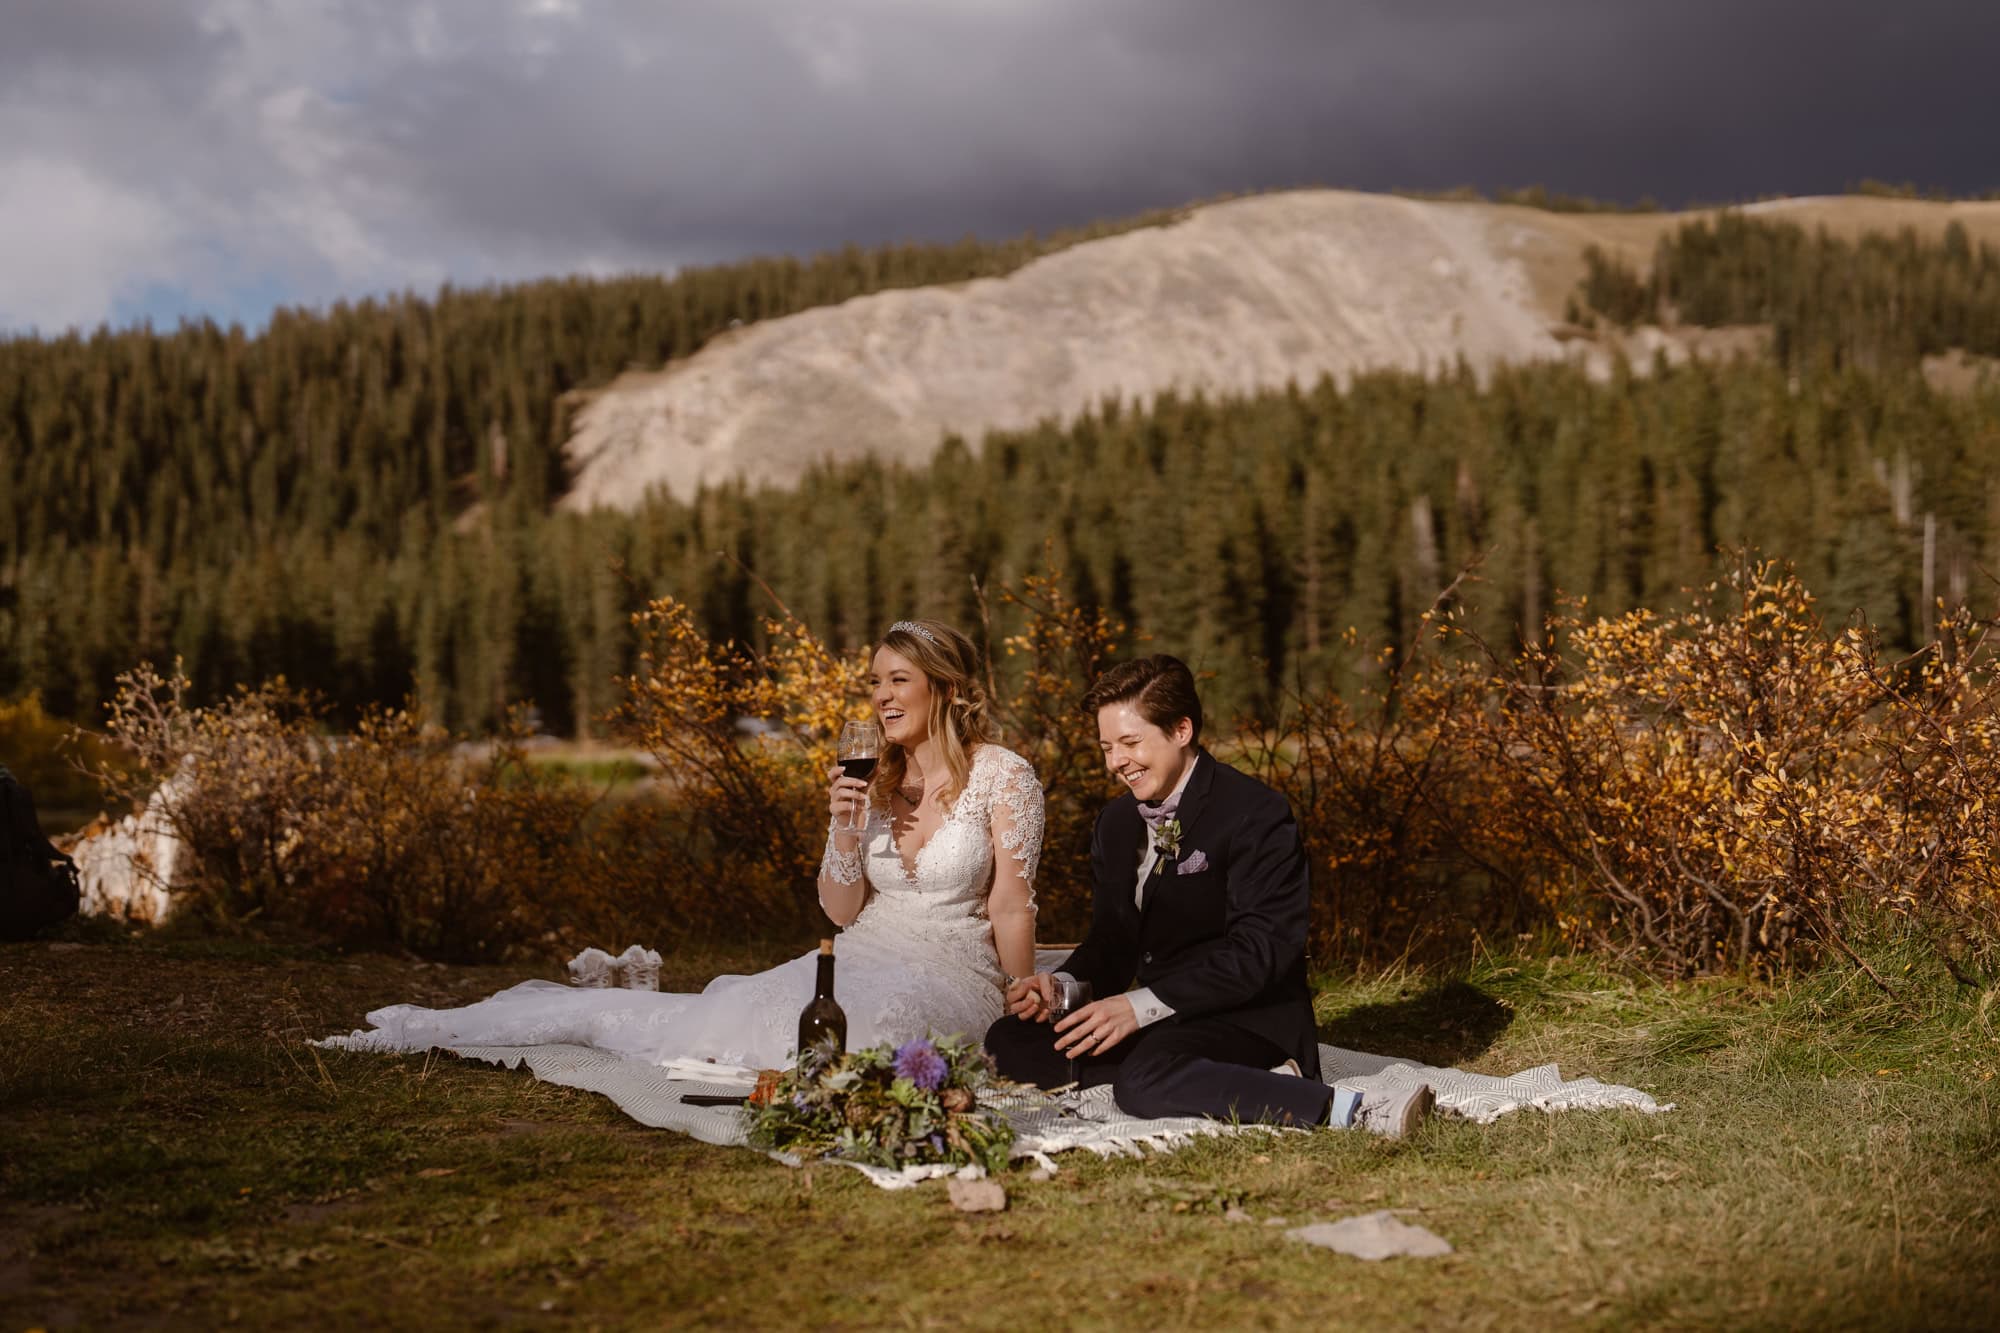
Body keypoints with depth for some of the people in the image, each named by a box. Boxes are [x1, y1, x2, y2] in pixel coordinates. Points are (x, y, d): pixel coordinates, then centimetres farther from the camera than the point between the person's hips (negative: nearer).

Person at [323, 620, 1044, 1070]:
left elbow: (1012, 911, -6)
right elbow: (842, 910, 8)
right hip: (857, 966, 5)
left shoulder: (1005, 778, -6)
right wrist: (843, 830, -8)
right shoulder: (874, 781, 10)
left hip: (945, 984, -5)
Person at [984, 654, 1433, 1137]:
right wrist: (1062, 983, -8)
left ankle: (1352, 1110, -32)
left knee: (1144, 1081, -37)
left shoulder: (1255, 813, -13)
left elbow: (1258, 952, -20)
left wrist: (1143, 1005, -27)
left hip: (1251, 1024, -9)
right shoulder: (1116, 823, 13)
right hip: (1161, 1023, 9)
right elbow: (1111, 939, 15)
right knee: (1008, 1040, -10)